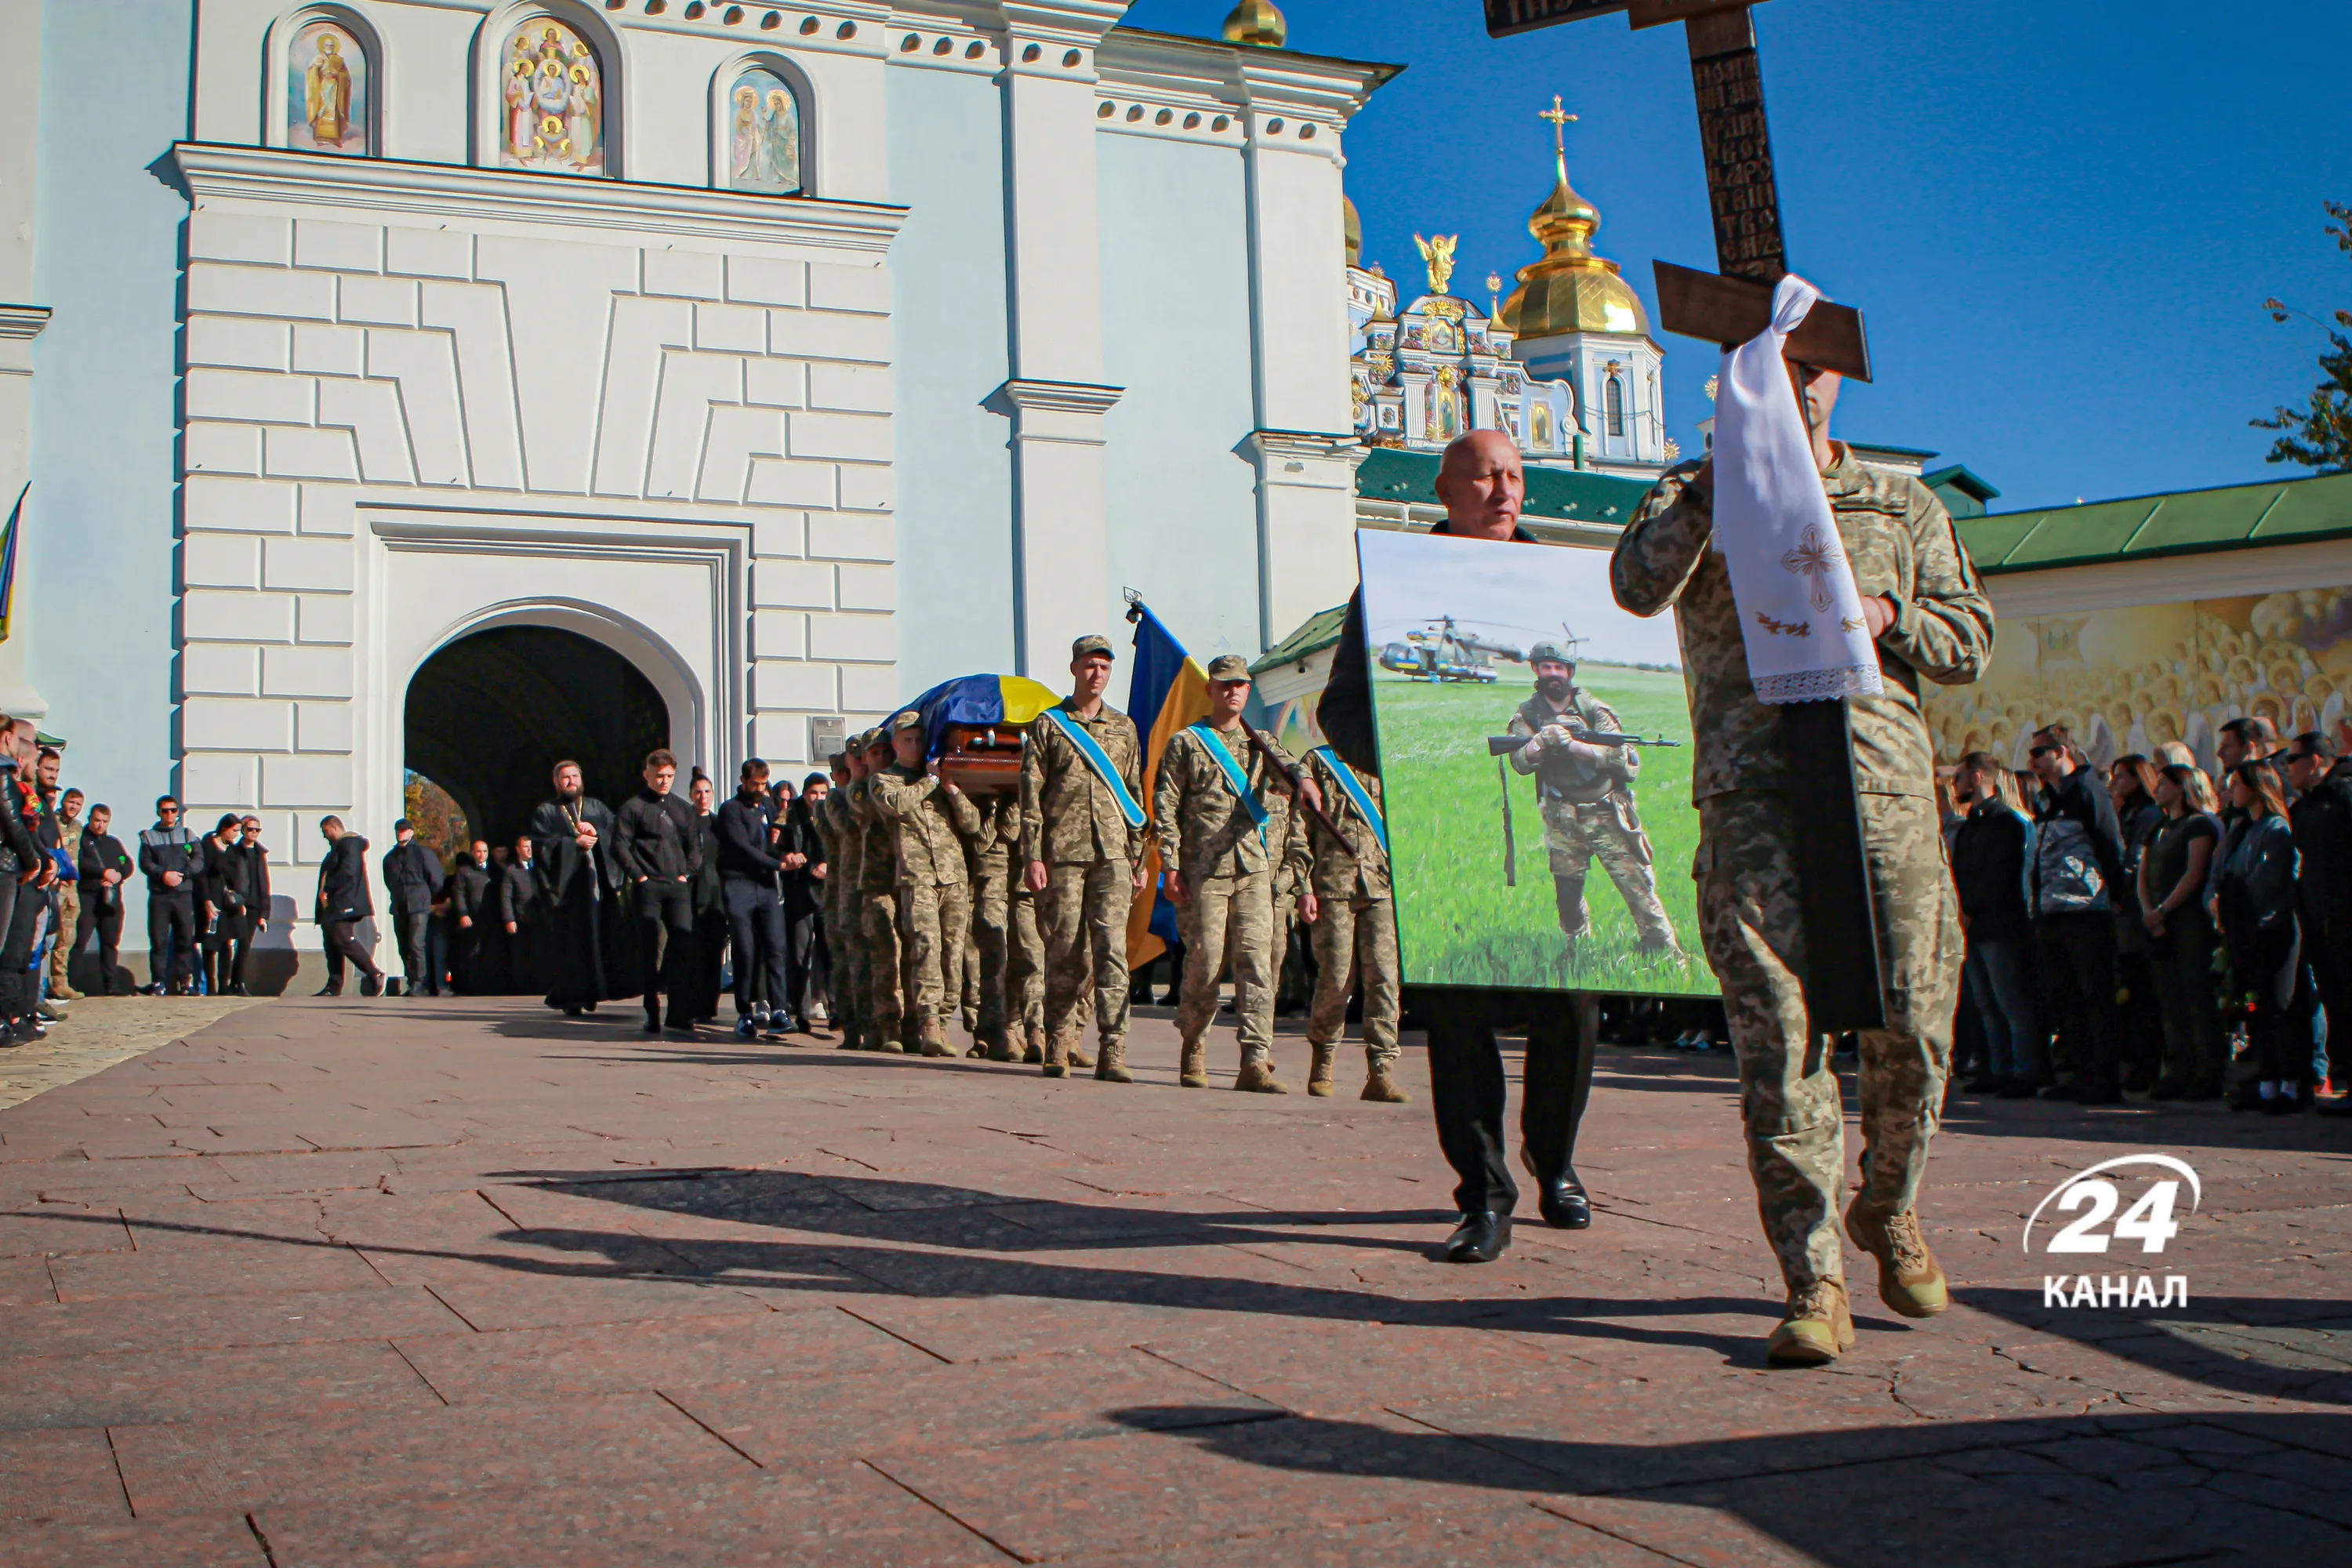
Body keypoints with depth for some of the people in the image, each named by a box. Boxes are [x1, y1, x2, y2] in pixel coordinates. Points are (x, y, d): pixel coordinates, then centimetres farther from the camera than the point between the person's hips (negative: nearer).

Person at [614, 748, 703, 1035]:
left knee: (684, 946, -7)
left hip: (678, 888, 3)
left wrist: (687, 873, 6)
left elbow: (695, 846, 20)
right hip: (647, 889, -3)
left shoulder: (683, 809, 17)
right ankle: (652, 1017, 5)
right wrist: (638, 875, -9)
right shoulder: (633, 807, 3)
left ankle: (681, 1016, -5)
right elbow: (619, 845, -3)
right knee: (650, 951, -1)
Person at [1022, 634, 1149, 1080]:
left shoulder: (1124, 728, 16)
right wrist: (1032, 855, -6)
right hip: (1062, 854, -2)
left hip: (1113, 854, 2)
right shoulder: (1048, 724, 6)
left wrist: (1138, 858, 13)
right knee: (1065, 952, 3)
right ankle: (1059, 1044, 16)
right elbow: (1031, 794, 2)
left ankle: (1113, 1052, -10)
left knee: (1112, 948, -8)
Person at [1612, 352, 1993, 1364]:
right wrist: (1718, 478, -18)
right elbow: (1638, 587, -7)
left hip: (1887, 789, 2)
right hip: (1754, 793, -2)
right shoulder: (1702, 493, 13)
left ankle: (1889, 1213, 26)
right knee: (1778, 1031, -9)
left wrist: (1885, 616, -2)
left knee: (1912, 1025, -1)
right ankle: (1814, 1284, -5)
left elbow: (1970, 644, 18)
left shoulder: (1904, 506, 21)